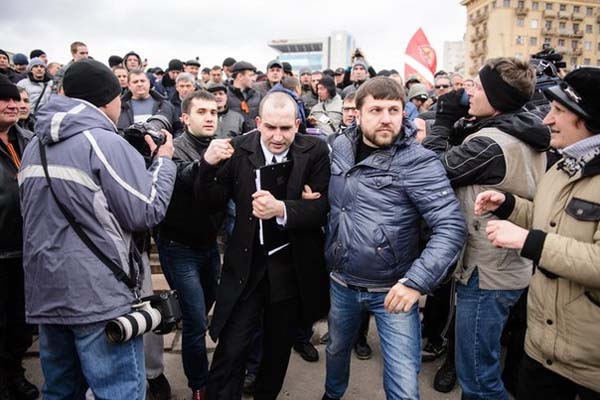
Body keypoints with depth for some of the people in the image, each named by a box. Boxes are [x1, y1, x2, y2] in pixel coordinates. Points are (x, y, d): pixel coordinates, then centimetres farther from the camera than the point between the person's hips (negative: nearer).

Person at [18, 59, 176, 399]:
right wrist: (164, 161, 1)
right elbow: (147, 212, -13)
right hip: (99, 296, -8)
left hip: (46, 295, 8)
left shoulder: (35, 147, 11)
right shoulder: (106, 142, -14)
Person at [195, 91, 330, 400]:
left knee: (279, 348, 21)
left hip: (292, 268, 1)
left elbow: (322, 207, -14)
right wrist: (209, 164, -24)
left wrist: (281, 209, -31)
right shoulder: (239, 149, -5)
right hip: (246, 265, -1)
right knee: (231, 350, 0)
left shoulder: (315, 151, -7)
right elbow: (212, 202, -6)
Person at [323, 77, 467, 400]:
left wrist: (418, 281, -28)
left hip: (393, 289, -4)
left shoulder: (418, 162, -17)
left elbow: (452, 226, -22)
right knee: (336, 349, 27)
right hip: (341, 282, 5)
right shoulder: (340, 147, -1)